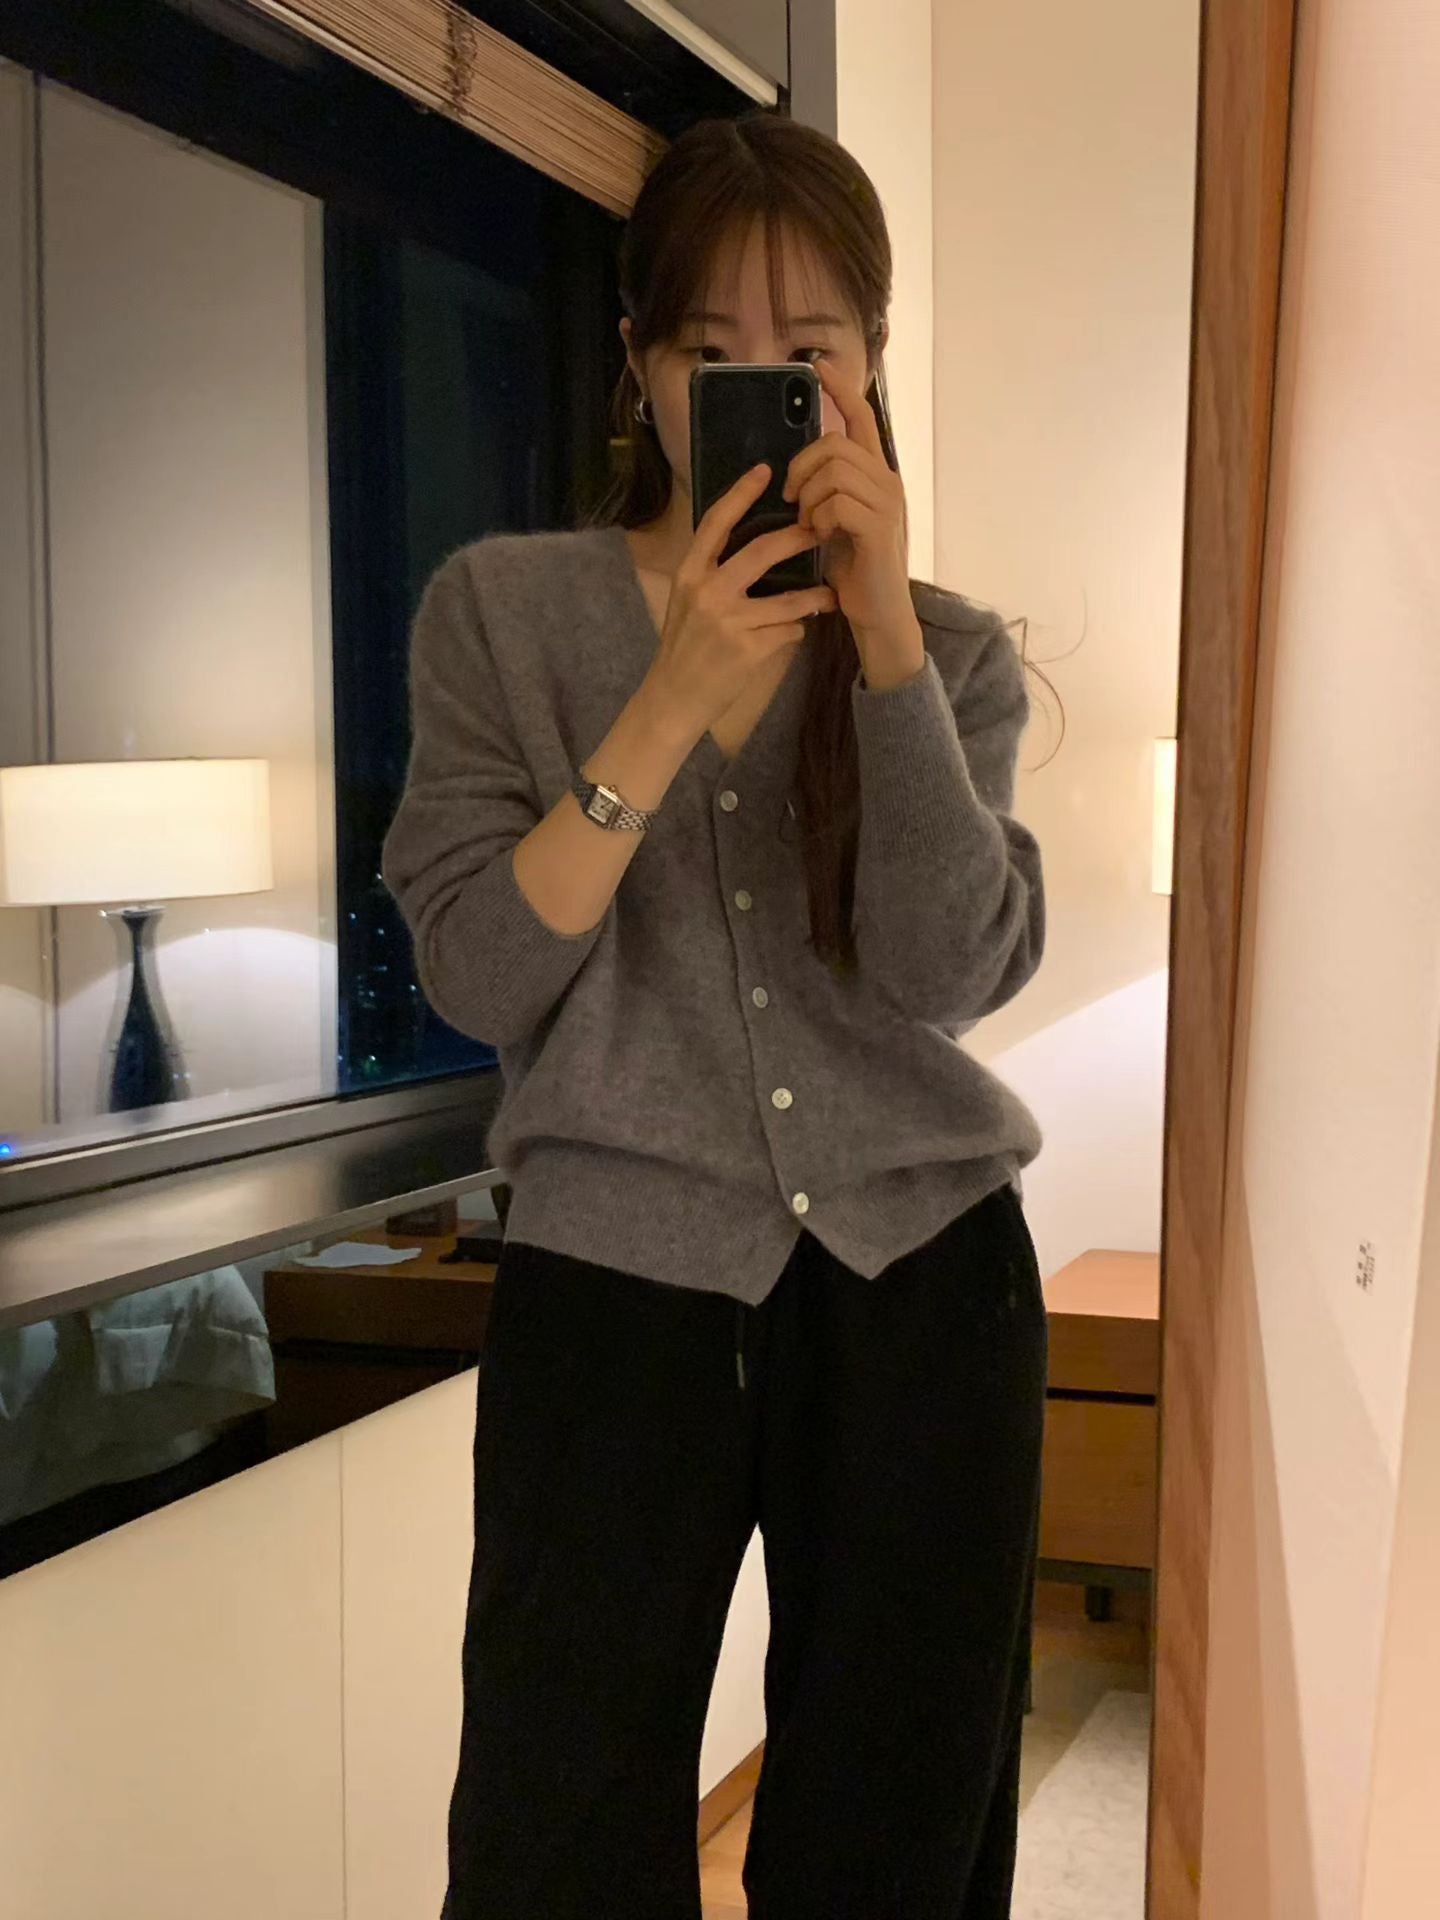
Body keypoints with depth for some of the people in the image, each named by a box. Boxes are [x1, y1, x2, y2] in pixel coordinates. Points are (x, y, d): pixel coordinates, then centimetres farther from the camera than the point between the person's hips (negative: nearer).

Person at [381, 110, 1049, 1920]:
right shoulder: (501, 607, 1)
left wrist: (884, 635, -19)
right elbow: (476, 974, -9)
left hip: (925, 1287, 2)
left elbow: (949, 973, -10)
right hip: (615, 1283, -1)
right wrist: (672, 701, -19)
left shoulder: (954, 651, 5)